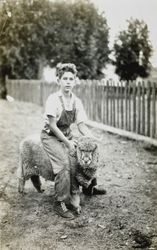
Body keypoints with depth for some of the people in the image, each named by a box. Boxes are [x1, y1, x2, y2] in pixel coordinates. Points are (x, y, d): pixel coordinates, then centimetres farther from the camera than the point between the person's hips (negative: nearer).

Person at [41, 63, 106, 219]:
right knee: (64, 162, -28)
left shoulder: (76, 101, -1)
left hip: (66, 135, 7)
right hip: (50, 136, -7)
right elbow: (52, 126, -20)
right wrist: (68, 143, -22)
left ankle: (89, 187, 23)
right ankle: (59, 203, -18)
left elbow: (81, 124, 1)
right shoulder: (53, 99, -19)